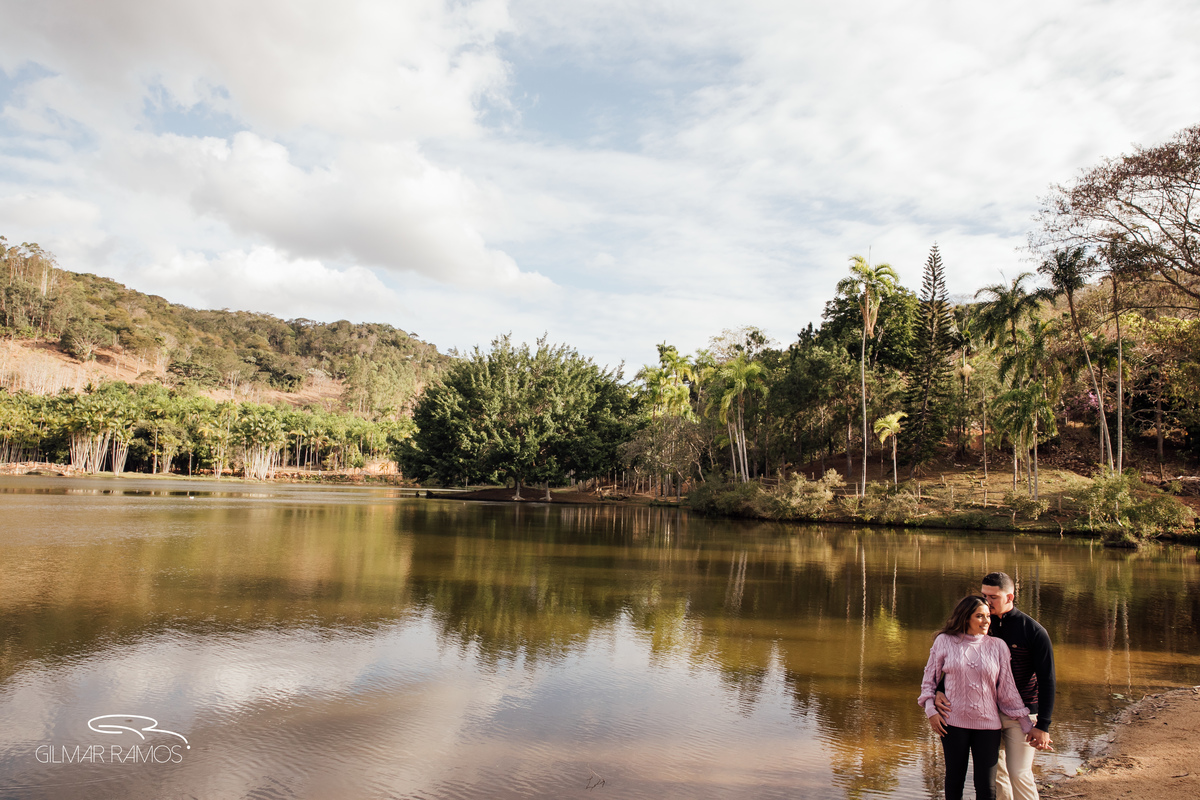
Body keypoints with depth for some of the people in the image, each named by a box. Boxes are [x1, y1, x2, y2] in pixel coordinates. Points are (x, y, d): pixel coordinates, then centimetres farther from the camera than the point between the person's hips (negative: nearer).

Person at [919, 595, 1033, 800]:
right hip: (953, 722, 0)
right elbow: (929, 677, 8)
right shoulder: (944, 641, 0)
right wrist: (930, 710, -2)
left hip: (987, 724, 1)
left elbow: (1007, 690, 5)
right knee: (954, 780, 11)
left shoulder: (997, 646, 1)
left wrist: (1028, 725, 4)